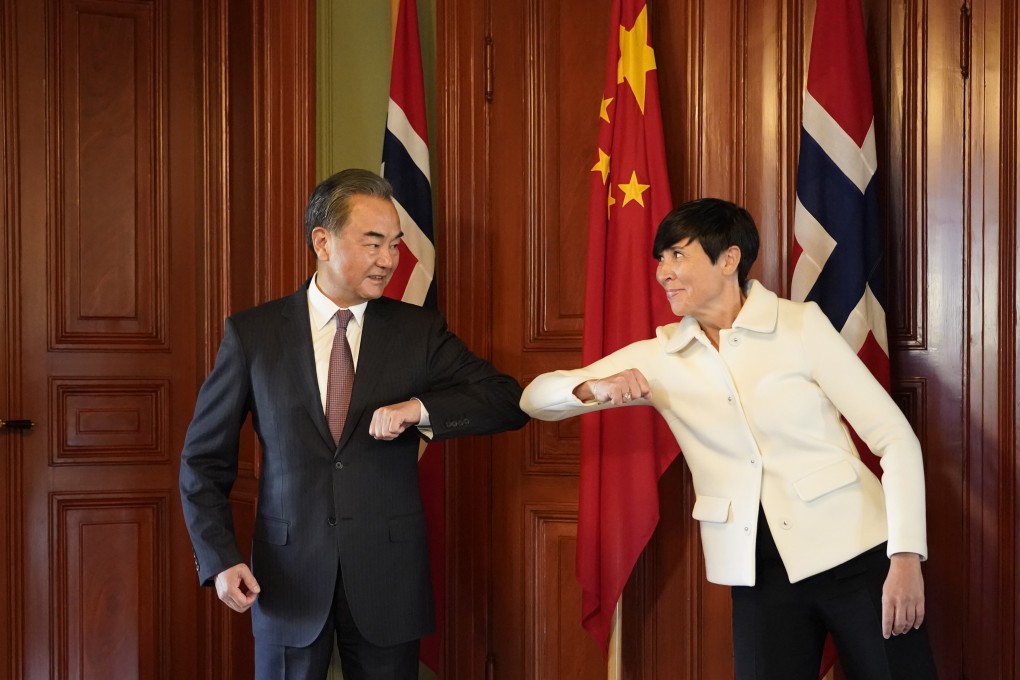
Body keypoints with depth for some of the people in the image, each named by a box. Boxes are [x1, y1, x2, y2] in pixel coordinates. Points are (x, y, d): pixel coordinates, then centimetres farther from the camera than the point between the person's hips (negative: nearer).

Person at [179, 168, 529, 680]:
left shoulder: (419, 331, 2)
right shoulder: (252, 334, -1)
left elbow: (509, 402, -4)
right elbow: (204, 458, 3)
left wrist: (420, 408, -19)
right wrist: (219, 558, -8)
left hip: (389, 577, 1)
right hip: (288, 577, -1)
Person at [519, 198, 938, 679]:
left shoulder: (801, 324, -5)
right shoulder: (659, 357, 4)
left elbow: (895, 437, -6)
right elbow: (535, 398, 5)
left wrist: (906, 555, -17)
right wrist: (592, 388, -17)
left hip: (856, 553, -2)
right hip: (759, 572, 3)